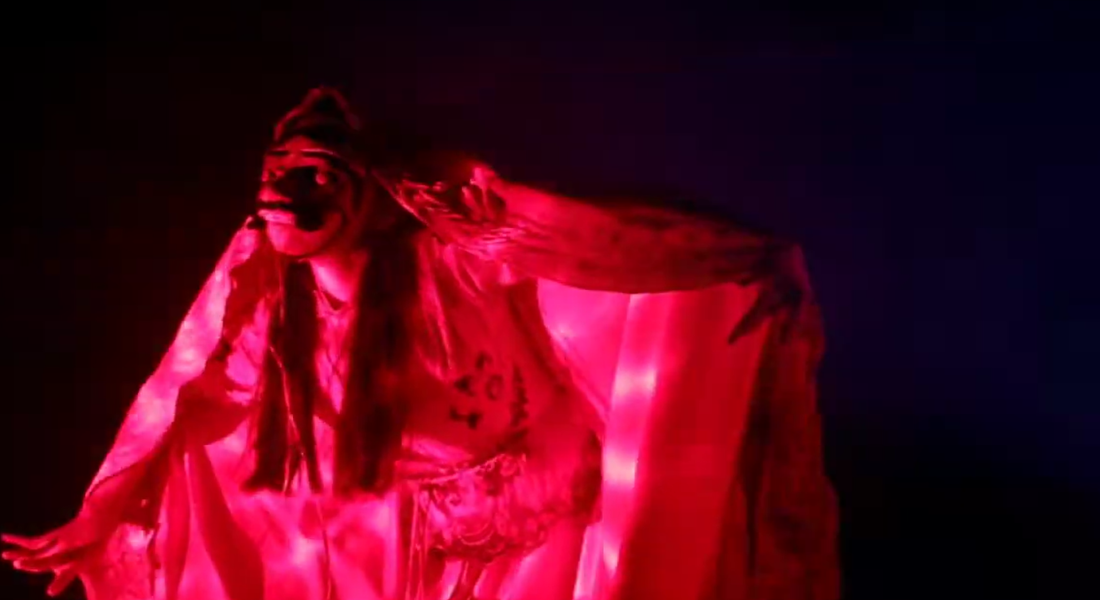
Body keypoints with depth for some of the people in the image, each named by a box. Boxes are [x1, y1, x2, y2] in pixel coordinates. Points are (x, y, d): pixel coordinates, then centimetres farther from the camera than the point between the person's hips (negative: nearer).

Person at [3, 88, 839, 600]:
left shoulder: (451, 235, -24)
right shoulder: (259, 276, -12)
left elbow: (609, 244, -24)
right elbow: (183, 400, -2)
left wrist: (752, 261, -29)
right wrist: (96, 522, 4)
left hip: (530, 509, -3)